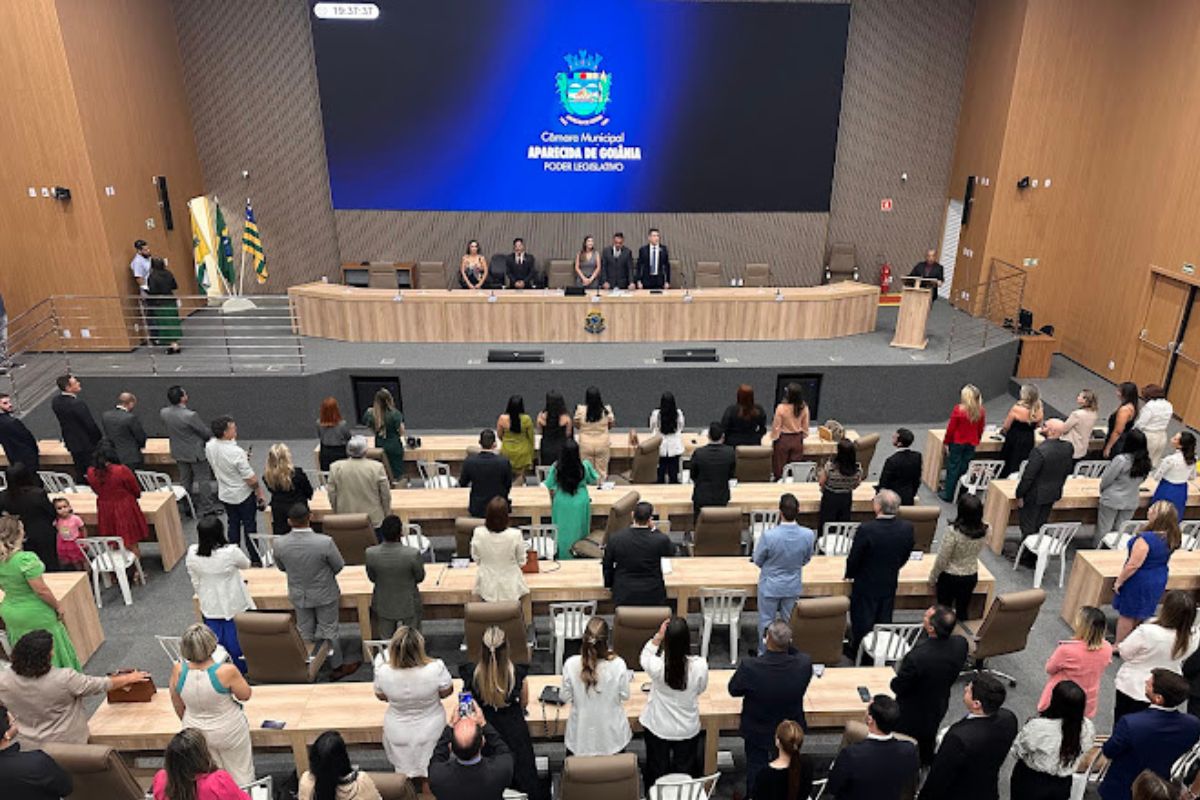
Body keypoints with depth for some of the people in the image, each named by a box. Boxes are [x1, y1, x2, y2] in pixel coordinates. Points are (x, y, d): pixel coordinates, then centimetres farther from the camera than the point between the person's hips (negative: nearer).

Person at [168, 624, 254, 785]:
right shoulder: (227, 671, -32)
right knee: (240, 774, 19)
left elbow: (178, 706, -3)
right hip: (229, 732, -3)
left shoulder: (178, 670, -21)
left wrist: (189, 724, 16)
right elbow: (245, 695, -13)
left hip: (196, 733, 4)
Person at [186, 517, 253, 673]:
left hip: (210, 606, 3)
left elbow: (195, 580, -2)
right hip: (234, 605, -3)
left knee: (215, 638, 18)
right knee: (236, 638, 15)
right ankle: (240, 668, 29)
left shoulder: (192, 553, -16)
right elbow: (246, 565, -4)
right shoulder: (230, 552, -26)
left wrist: (203, 597, 15)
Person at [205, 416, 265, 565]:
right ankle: (255, 560, 19)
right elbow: (251, 479, -23)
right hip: (244, 496, -6)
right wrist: (259, 492, -8)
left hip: (225, 495, 6)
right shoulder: (236, 452, -31)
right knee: (250, 526, 8)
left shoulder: (209, 446, -10)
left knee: (233, 525, 20)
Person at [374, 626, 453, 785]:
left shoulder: (382, 672, -30)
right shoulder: (436, 668, -35)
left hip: (398, 733, 1)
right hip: (431, 730, 0)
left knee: (404, 771, 31)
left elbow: (381, 696, -7)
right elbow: (447, 692, -14)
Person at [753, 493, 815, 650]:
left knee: (766, 622, 17)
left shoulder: (768, 535, -31)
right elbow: (806, 560, -2)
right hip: (793, 586, 3)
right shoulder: (808, 535, -22)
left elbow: (758, 560, -13)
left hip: (770, 586, -3)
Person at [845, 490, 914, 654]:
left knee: (862, 622, 15)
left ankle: (858, 652, 32)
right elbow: (905, 556, 1)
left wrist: (849, 574, 1)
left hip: (866, 585, -4)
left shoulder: (866, 529, -30)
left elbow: (854, 558, -19)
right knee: (884, 620, 23)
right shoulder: (907, 528, -15)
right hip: (890, 583, 4)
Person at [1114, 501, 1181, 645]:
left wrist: (1119, 581, -13)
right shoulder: (1172, 537, -7)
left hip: (1139, 581, -7)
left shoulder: (1146, 538, -31)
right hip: (1159, 579, 7)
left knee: (1126, 614, 10)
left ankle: (1119, 646, 23)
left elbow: (1133, 565, -25)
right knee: (1141, 614, 23)